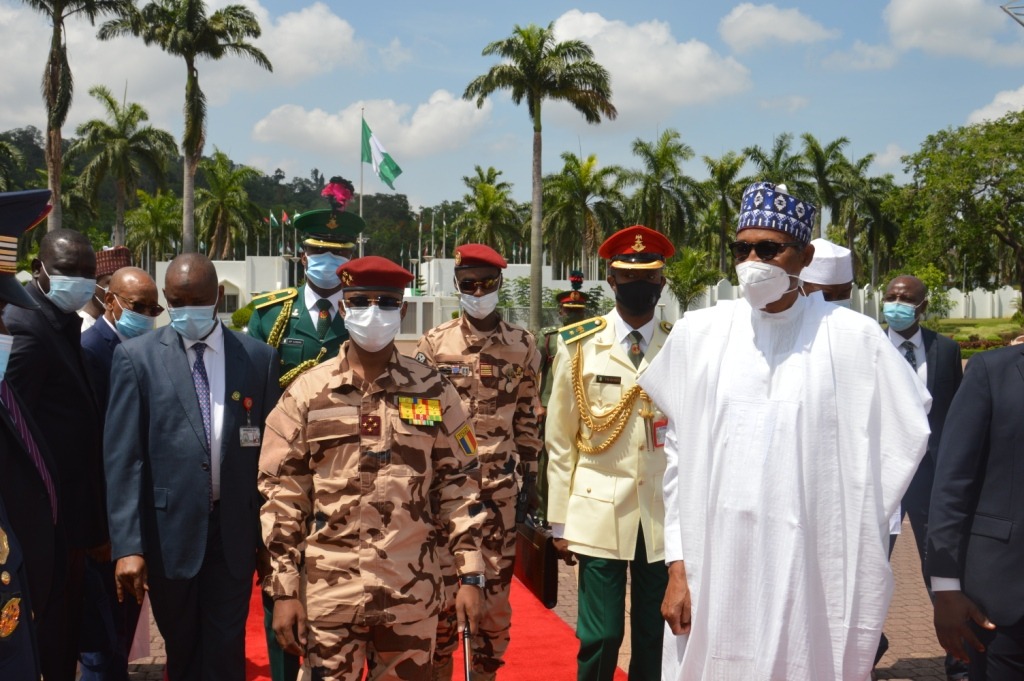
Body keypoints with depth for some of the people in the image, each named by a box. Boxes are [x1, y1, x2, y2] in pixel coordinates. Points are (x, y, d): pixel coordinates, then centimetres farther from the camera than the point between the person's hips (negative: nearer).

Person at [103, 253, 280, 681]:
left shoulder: (258, 358, 2)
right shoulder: (136, 356, -2)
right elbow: (122, 457, -6)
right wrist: (127, 545, -13)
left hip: (235, 530, 0)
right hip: (169, 530, 0)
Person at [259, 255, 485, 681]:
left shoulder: (434, 392, 2)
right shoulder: (306, 393, -1)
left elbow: (458, 487, 4)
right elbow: (280, 494, 0)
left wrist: (471, 576, 0)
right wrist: (284, 590, -3)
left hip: (412, 596, 1)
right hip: (328, 596, 0)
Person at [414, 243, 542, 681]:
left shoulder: (522, 345, 5)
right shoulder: (435, 343, 1)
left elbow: (528, 418, 8)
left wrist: (528, 478, 5)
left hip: (500, 485, 1)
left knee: (496, 587, 6)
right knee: (440, 584, 3)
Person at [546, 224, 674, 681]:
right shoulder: (579, 346, 1)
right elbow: (559, 441, 3)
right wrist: (559, 521, 2)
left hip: (665, 517, 1)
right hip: (600, 514, -1)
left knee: (655, 639, 10)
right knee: (600, 638, 1)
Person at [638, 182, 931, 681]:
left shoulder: (853, 339, -3)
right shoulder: (698, 334, 3)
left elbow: (904, 437, 5)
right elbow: (680, 459, 5)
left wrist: (857, 528, 4)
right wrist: (677, 566, 2)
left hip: (812, 570, -2)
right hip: (712, 568, 2)